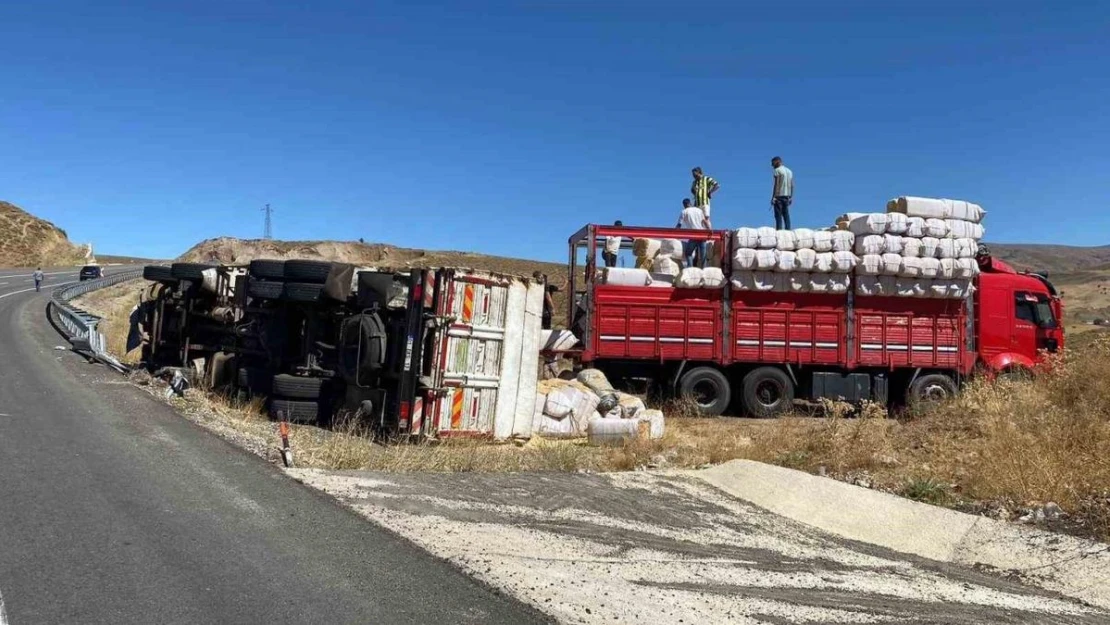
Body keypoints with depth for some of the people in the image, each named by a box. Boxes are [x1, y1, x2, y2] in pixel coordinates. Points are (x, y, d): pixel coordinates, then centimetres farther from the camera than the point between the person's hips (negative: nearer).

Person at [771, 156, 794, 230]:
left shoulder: (777, 170, -6)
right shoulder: (789, 171, 17)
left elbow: (776, 184, -14)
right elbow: (792, 186, 14)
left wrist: (773, 197, -15)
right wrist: (791, 197, 18)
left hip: (779, 196, -7)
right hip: (787, 196, 7)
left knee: (778, 215, -8)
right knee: (786, 215, 8)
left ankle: (779, 230, -15)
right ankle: (788, 230, 3)